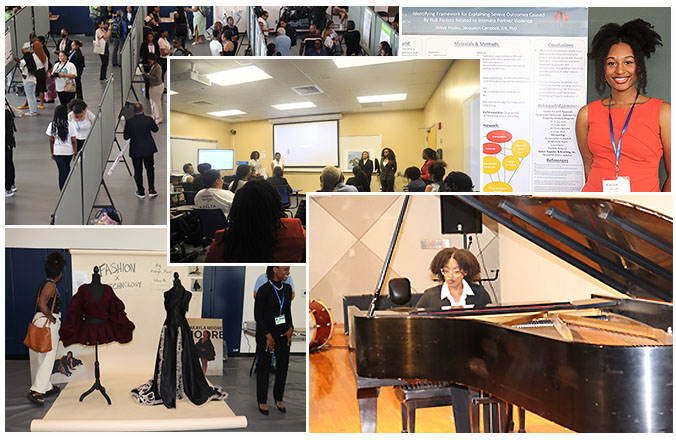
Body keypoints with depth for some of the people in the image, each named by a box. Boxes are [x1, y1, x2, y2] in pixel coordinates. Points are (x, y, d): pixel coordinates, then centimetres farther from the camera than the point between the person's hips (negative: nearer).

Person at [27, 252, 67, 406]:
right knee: (48, 358, -8)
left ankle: (47, 387, 26)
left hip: (39, 319, 10)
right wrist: (52, 318, -15)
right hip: (48, 323, -10)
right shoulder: (51, 285, -15)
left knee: (44, 357, 16)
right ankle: (35, 391, -12)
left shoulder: (44, 283, 14)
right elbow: (42, 304, -25)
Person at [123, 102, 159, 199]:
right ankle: (151, 190, 16)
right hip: (148, 149, 2)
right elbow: (155, 129, 7)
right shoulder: (149, 119, -11)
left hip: (135, 150, -1)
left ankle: (141, 192, 16)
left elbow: (126, 137, -7)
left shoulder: (129, 122, -15)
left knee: (138, 171, 10)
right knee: (150, 169, 18)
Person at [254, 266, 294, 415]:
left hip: (283, 333, 5)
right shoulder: (264, 290, -15)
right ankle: (262, 401, 19)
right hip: (265, 333, -5)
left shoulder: (287, 288, 4)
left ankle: (279, 398, 24)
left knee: (283, 365, 7)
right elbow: (258, 315, -12)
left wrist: (290, 328, 0)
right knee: (264, 366, 5)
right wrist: (268, 336, -12)